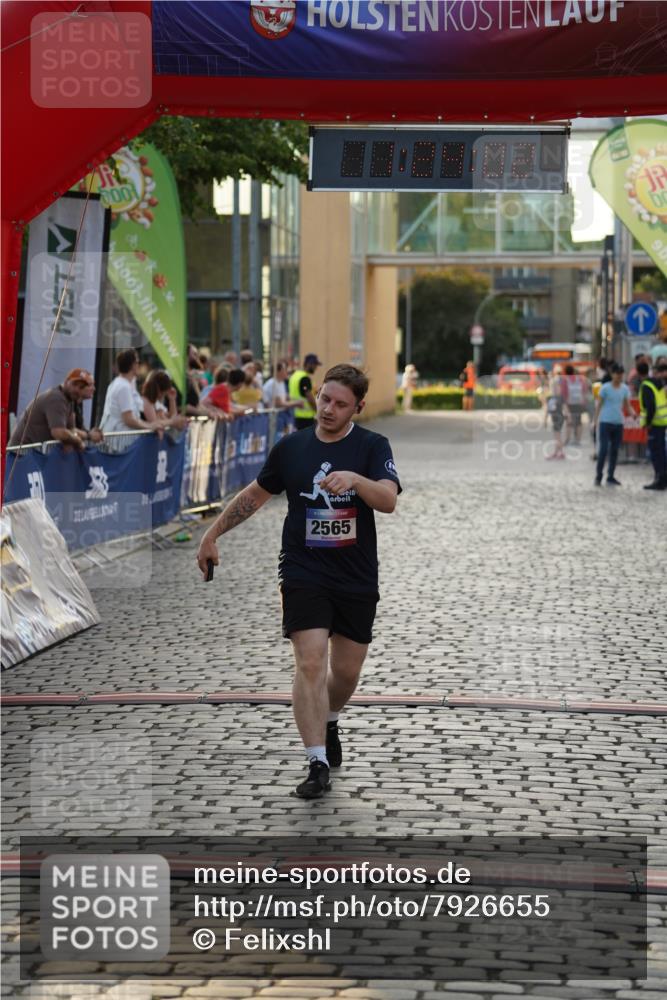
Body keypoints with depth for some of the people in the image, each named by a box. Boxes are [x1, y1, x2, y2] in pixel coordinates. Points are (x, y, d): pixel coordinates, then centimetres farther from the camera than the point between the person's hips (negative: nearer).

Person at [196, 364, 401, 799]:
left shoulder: (373, 446, -4)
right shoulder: (291, 447, 3)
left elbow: (389, 500, -20)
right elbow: (256, 494, 18)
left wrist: (355, 479, -39)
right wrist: (214, 534, 18)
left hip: (357, 581, 0)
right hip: (304, 575, 0)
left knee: (347, 671, 10)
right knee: (311, 664, -15)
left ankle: (328, 722, 43)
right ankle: (318, 764, -14)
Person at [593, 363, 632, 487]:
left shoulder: (625, 388, 7)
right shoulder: (605, 388, -4)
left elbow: (627, 405, 11)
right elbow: (599, 405, 0)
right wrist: (596, 421, -5)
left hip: (618, 423, 4)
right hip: (605, 422, -4)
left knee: (614, 451, 7)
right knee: (603, 449, -7)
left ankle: (611, 477, 15)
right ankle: (598, 476, 2)